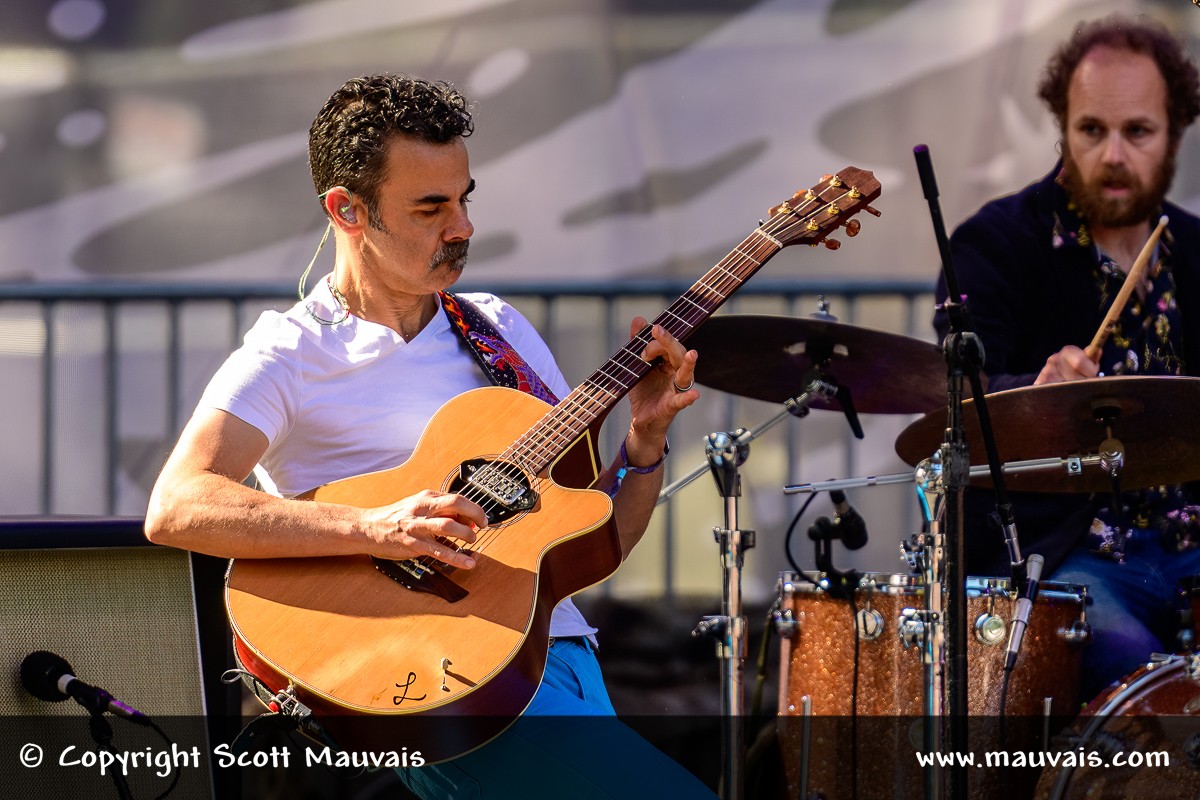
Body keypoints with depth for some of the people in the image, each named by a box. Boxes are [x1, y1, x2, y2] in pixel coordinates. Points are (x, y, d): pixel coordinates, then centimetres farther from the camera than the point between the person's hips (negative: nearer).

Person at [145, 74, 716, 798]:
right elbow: (175, 508, -18)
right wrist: (375, 527, -28)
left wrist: (646, 441, 2)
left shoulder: (500, 331, 20)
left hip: (561, 651, 7)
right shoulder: (289, 358, 1)